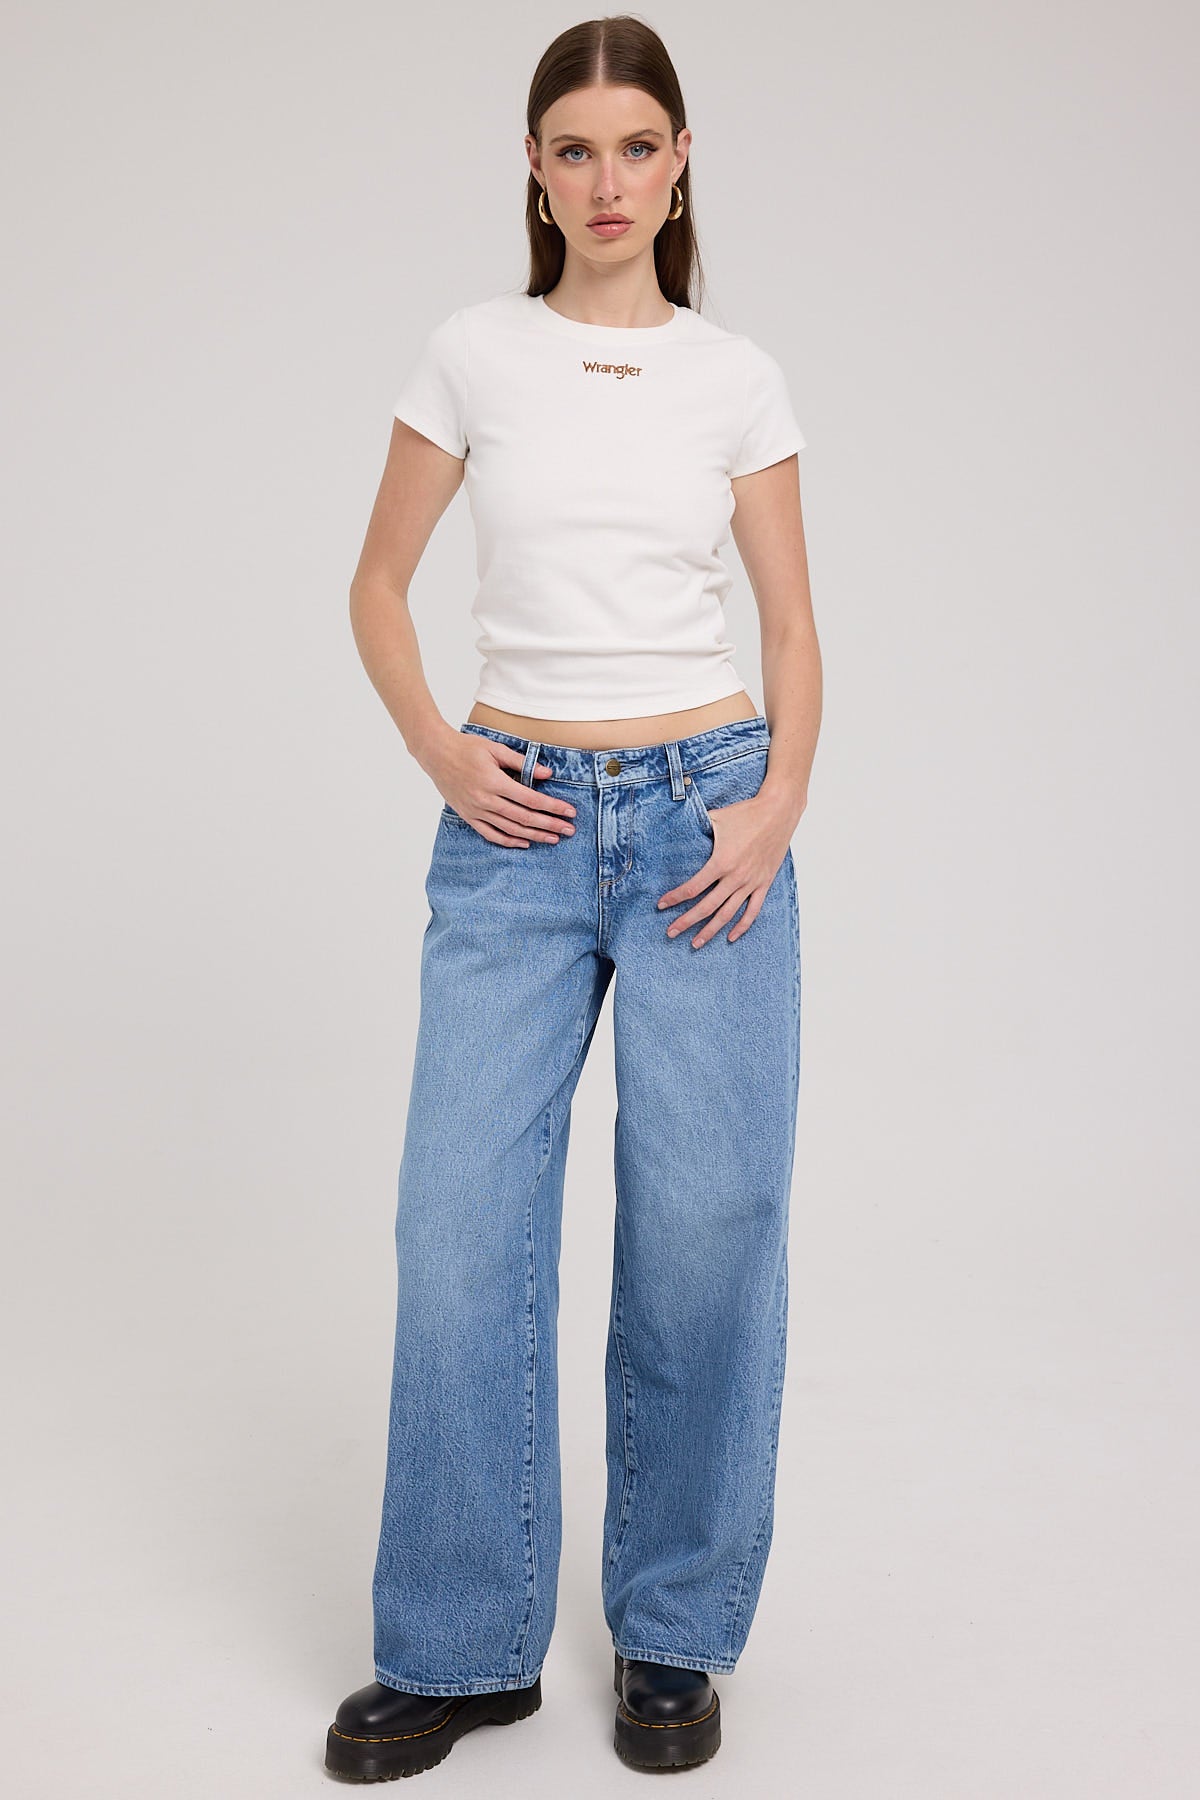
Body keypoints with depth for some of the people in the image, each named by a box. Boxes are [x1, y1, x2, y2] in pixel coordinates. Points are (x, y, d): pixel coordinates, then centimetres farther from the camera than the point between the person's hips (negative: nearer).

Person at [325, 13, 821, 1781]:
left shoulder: (738, 376, 5)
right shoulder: (475, 354, 5)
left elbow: (795, 628, 7)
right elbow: (379, 587, 11)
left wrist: (778, 807, -8)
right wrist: (441, 756, -4)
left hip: (704, 813, 0)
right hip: (519, 828, 0)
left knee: (708, 1225, 1)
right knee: (465, 1227, -2)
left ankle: (675, 1635, 20)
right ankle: (460, 1649, 15)